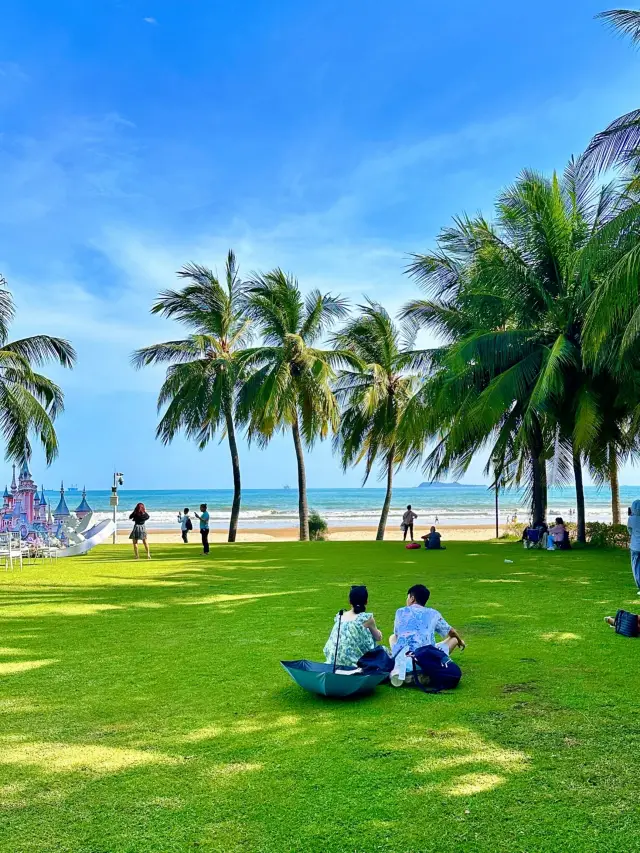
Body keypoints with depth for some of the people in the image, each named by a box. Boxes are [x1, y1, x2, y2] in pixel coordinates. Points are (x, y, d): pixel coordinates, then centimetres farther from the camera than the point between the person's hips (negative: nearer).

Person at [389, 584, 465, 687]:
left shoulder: (400, 612, 14)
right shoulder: (433, 614, 16)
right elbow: (451, 632, 32)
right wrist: (460, 641, 54)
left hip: (404, 660, 1)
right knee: (454, 639, 25)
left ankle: (400, 671, 3)